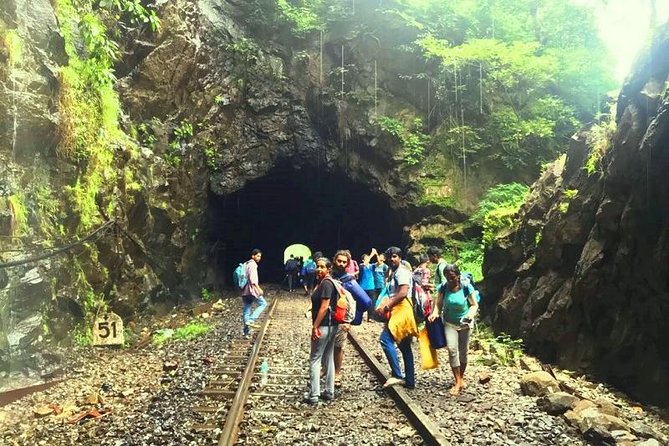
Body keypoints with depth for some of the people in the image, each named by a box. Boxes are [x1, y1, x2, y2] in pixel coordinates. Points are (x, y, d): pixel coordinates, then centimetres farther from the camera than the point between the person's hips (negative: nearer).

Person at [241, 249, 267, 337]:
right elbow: (252, 278, -21)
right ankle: (251, 320, -11)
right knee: (263, 303, 1)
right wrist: (259, 288, -23)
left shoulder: (247, 264, 20)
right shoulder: (252, 264, -10)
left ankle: (247, 332, 10)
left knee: (246, 310, 8)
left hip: (245, 291, 9)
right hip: (251, 290, -9)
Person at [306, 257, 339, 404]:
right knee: (328, 358, 14)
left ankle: (313, 395, 2)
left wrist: (315, 327, -19)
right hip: (331, 325, 10)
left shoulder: (326, 283, -16)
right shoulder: (323, 282, 14)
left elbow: (324, 307, -21)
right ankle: (329, 391, 22)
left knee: (315, 359, -2)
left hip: (323, 326, -10)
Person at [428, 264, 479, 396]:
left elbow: (474, 305, -11)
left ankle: (461, 378, 33)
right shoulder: (443, 288, -13)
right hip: (450, 323, 1)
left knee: (463, 351, 11)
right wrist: (434, 314, -28)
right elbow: (438, 304, -8)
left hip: (464, 323, 0)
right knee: (452, 349, -13)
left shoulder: (466, 288, -18)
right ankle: (458, 382, -5)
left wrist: (470, 315, -30)